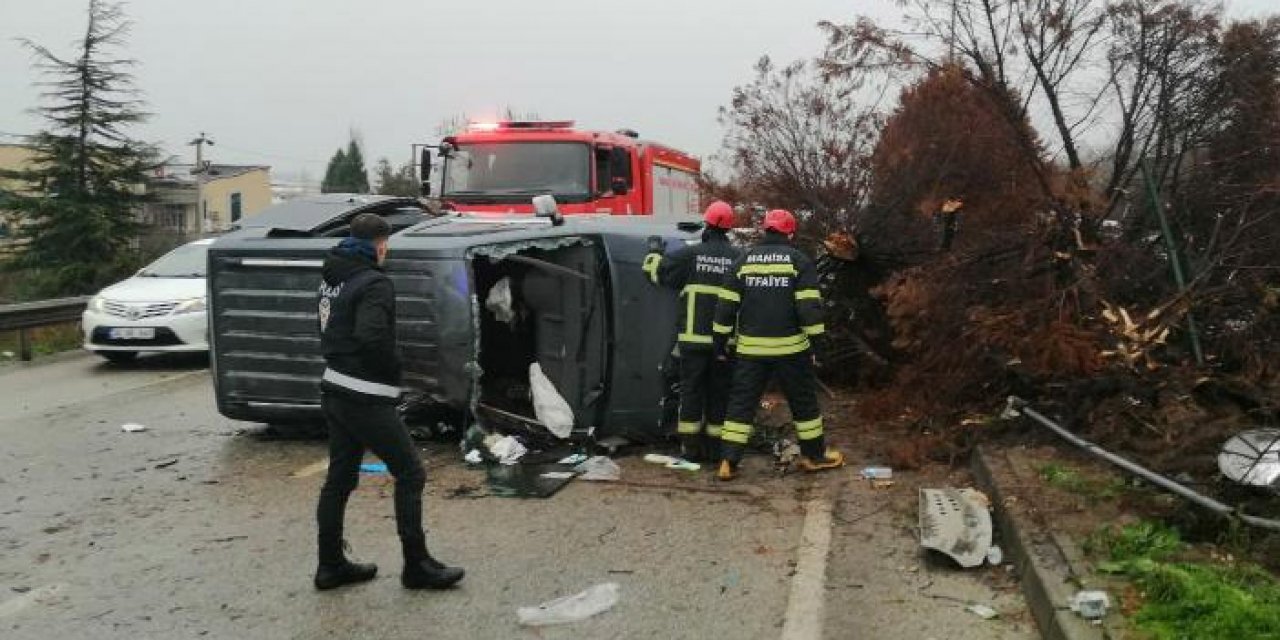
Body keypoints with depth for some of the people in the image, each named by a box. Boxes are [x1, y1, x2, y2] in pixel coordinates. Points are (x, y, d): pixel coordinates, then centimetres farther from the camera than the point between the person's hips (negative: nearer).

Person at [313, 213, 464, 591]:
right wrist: (394, 368, -12)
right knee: (410, 474, 0)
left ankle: (331, 566, 23)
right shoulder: (374, 284, -16)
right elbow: (372, 336, -28)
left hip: (334, 391, 9)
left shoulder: (333, 278, 11)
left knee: (340, 478, 15)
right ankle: (417, 567, 5)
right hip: (366, 399, -9)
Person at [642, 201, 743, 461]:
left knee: (691, 390, 9)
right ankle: (714, 446, 13)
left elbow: (655, 272, 5)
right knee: (719, 392, 9)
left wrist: (655, 252, 24)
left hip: (693, 338, -1)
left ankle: (690, 446, 12)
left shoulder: (690, 254, -4)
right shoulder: (739, 258, -2)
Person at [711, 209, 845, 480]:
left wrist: (720, 342, 10)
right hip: (791, 347, -2)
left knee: (741, 403, 6)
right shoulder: (799, 261, -3)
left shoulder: (744, 261, 4)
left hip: (751, 348, 2)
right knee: (804, 402, 14)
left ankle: (729, 462, 1)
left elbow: (726, 305, 3)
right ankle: (814, 455, 26)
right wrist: (815, 341, 0)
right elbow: (810, 306, -8)